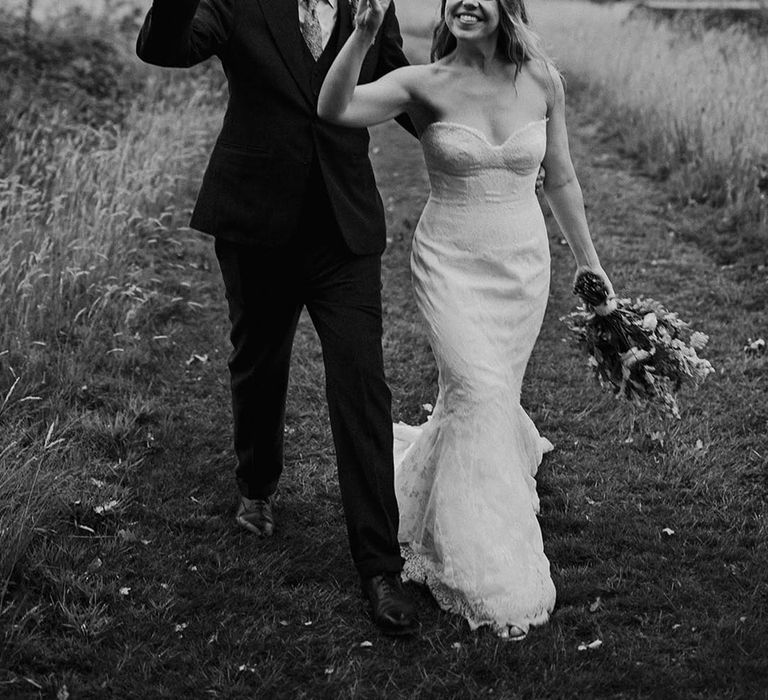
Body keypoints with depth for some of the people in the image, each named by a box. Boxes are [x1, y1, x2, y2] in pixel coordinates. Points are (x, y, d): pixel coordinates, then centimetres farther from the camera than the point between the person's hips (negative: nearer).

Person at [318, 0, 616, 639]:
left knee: (488, 396, 10)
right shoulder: (426, 84, -10)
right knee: (477, 392, -15)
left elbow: (560, 179, 10)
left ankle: (422, 476, 44)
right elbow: (334, 108, -25)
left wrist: (589, 261, 16)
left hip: (524, 264, 4)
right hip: (451, 262, -3)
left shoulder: (542, 82, -1)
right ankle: (494, 576, -4)